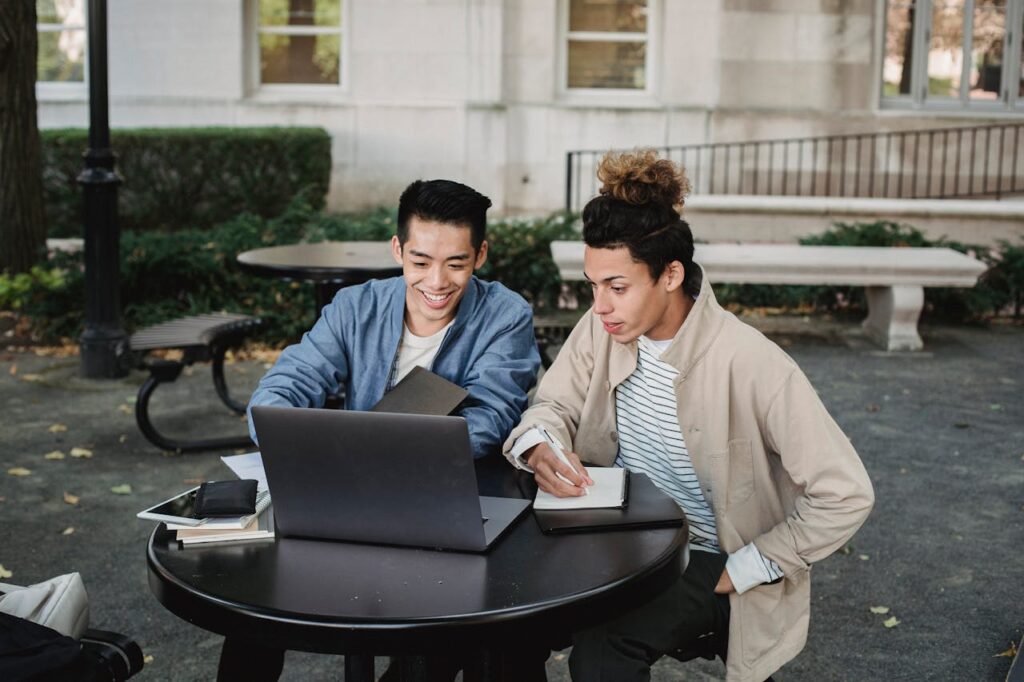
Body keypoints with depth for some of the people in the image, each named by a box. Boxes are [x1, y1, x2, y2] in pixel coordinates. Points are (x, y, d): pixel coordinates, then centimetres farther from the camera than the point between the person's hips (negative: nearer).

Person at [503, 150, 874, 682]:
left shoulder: (751, 365, -26)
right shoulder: (604, 328, -7)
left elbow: (845, 496, -23)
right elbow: (554, 405, 3)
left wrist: (740, 572, -17)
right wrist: (538, 448, -22)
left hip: (707, 558, -5)